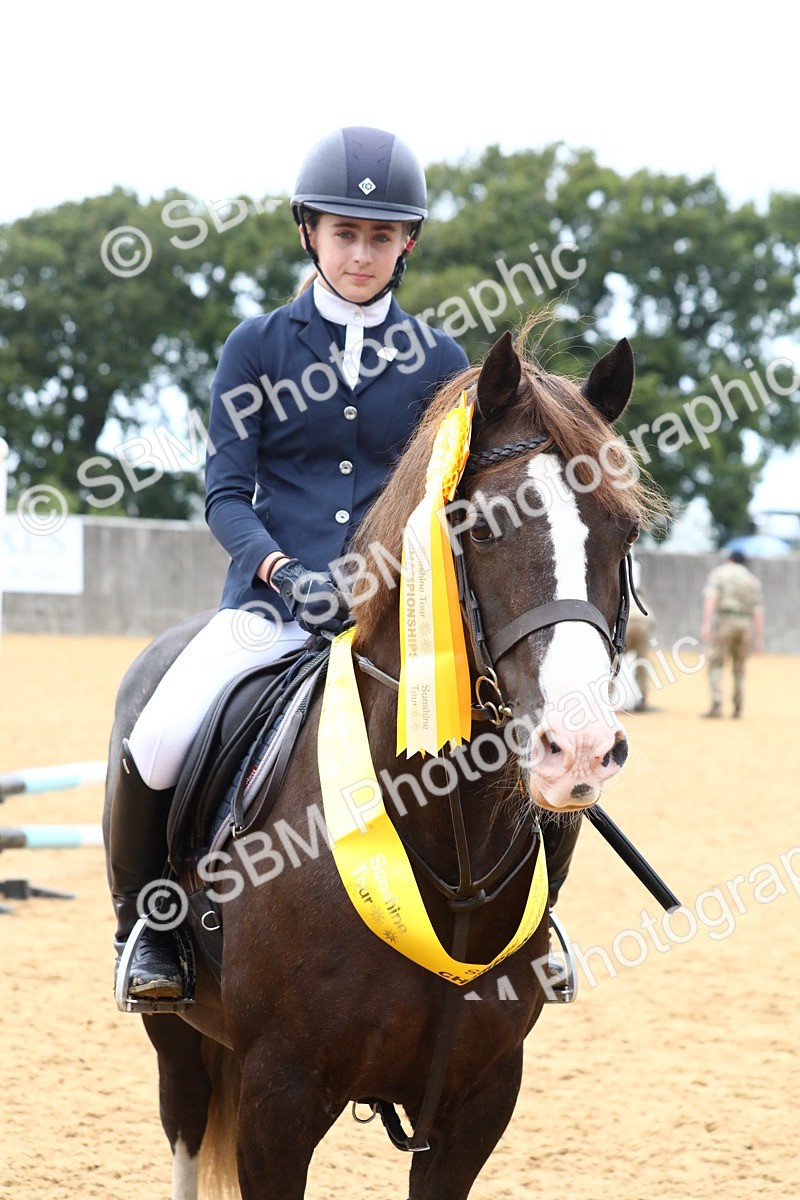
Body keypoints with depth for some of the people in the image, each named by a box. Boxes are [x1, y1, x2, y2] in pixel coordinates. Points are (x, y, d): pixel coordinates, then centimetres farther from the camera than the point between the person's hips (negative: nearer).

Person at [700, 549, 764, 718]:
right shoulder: (753, 580, 16)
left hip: (724, 621, -4)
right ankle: (738, 708, 15)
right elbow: (758, 611, 6)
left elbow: (710, 598, -9)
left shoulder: (719, 573, 8)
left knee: (716, 664, -3)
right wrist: (759, 639, 3)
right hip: (746, 625, 4)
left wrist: (706, 624, -17)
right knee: (739, 667, 16)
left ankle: (717, 705, -18)